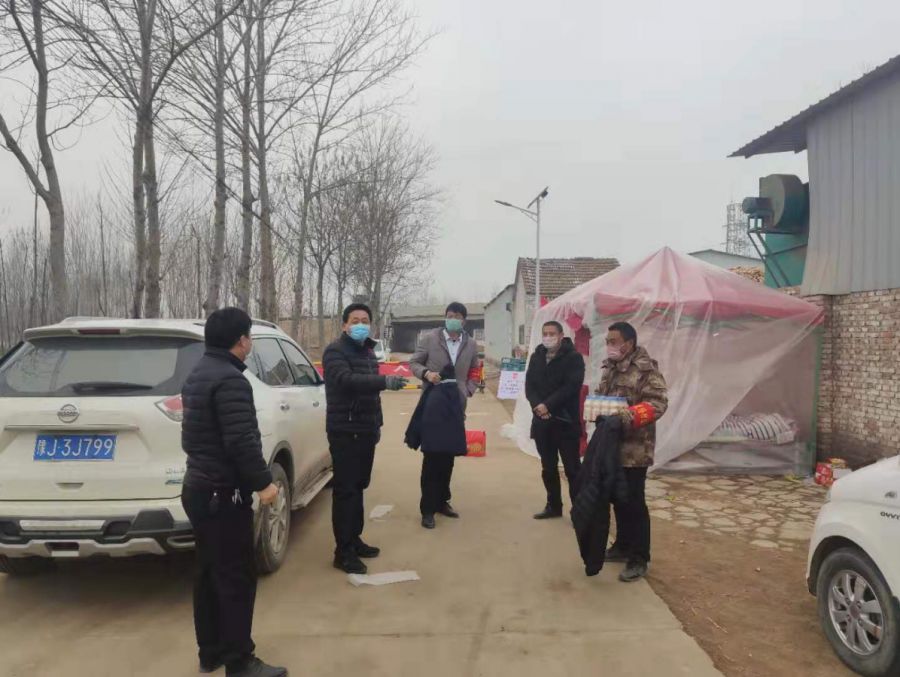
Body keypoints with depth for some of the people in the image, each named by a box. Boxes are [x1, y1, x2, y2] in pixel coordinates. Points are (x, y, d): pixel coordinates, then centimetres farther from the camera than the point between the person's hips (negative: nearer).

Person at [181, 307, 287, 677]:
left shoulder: (199, 374, 12)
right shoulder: (230, 380, -21)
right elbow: (242, 441, -26)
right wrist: (263, 482, -17)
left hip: (198, 487, 10)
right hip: (223, 494, -10)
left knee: (209, 574, 18)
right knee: (237, 579, -1)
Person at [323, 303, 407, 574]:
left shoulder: (368, 351, 15)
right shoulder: (335, 351, -12)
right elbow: (348, 380, -31)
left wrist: (377, 423, 20)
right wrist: (385, 381, -42)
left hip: (366, 430, 8)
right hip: (344, 431, -8)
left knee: (359, 487, 14)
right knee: (345, 490, -6)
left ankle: (354, 539, 26)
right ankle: (343, 551, 1)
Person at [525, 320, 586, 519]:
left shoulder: (573, 357, -6)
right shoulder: (536, 357, 11)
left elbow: (571, 387, -16)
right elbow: (529, 385, 5)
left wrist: (548, 405, -19)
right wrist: (537, 406, -13)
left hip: (565, 421, -5)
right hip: (541, 420, 5)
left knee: (572, 468, -2)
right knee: (548, 467, 13)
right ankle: (553, 505, 25)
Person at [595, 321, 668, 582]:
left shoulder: (646, 369, -14)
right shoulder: (610, 367, 12)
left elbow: (658, 403, -22)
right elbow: (600, 395, 23)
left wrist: (630, 417, -34)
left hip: (634, 449, -8)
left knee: (633, 502, -2)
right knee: (617, 499, 18)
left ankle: (639, 559, 9)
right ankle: (622, 546, 33)